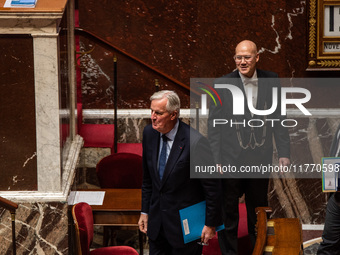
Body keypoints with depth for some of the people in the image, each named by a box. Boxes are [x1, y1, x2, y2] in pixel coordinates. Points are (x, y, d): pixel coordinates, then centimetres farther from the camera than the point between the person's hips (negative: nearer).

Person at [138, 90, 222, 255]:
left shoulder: (196, 142, -22)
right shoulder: (149, 133, -1)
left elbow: (212, 187, -14)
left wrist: (211, 224, -10)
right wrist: (145, 211, 11)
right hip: (156, 222, 6)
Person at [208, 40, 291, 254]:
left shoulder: (271, 81, 0)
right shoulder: (223, 84, -7)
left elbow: (279, 119, 6)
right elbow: (214, 126, -5)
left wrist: (284, 153, 2)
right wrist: (216, 160, -10)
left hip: (260, 161, 3)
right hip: (231, 161, -2)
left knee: (258, 213, 16)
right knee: (228, 214, 8)